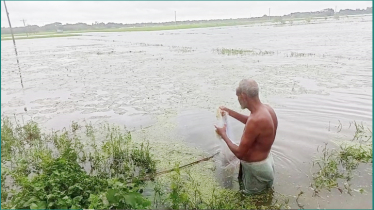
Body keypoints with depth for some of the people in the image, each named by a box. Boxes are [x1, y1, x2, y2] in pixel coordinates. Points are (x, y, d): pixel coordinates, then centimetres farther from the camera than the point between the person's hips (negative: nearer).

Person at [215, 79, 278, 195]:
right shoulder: (266, 108, -8)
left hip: (255, 167, -7)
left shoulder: (256, 120, -36)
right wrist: (229, 112, 13)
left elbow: (239, 153, -26)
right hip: (266, 160, 7)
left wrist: (223, 135, -13)